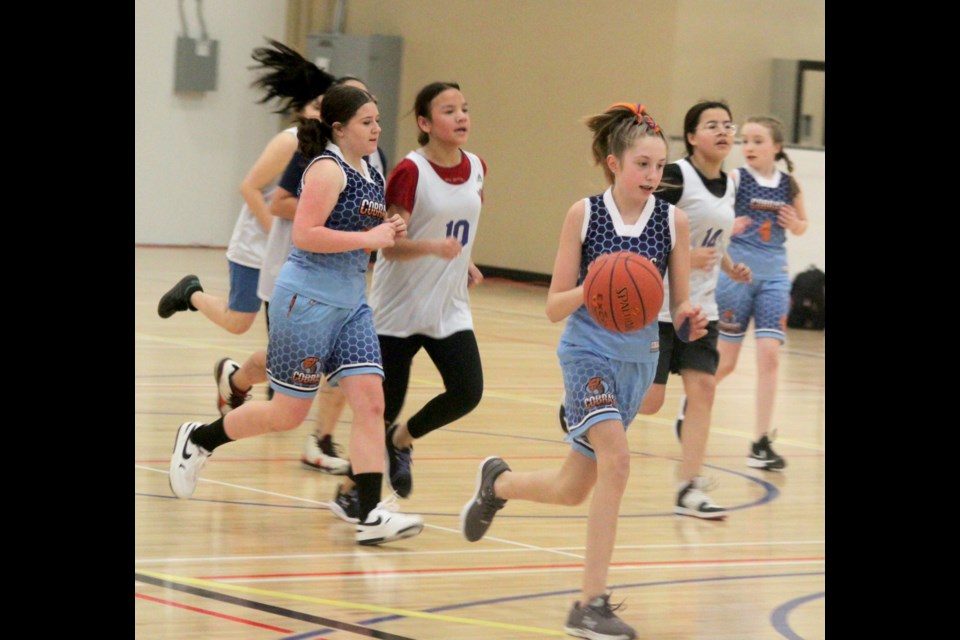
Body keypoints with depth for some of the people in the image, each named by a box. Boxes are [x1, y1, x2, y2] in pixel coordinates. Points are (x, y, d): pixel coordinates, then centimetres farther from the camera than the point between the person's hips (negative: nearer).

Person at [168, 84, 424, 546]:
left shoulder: (371, 176, 12)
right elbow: (304, 234, -24)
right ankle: (198, 439, 25)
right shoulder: (328, 169, -14)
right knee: (287, 413, 2)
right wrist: (368, 238, -22)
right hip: (308, 298, -8)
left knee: (370, 402, -6)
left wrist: (388, 232, 6)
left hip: (351, 301, 8)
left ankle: (370, 515, -10)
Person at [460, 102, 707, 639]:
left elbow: (678, 306, 2)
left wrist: (690, 317, -22)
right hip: (589, 350, -4)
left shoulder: (673, 220, -3)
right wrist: (588, 288, -26)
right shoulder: (585, 214, -8)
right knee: (616, 459, -26)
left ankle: (498, 482, 47)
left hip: (639, 357, 4)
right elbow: (555, 306, -5)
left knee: (573, 489, 14)